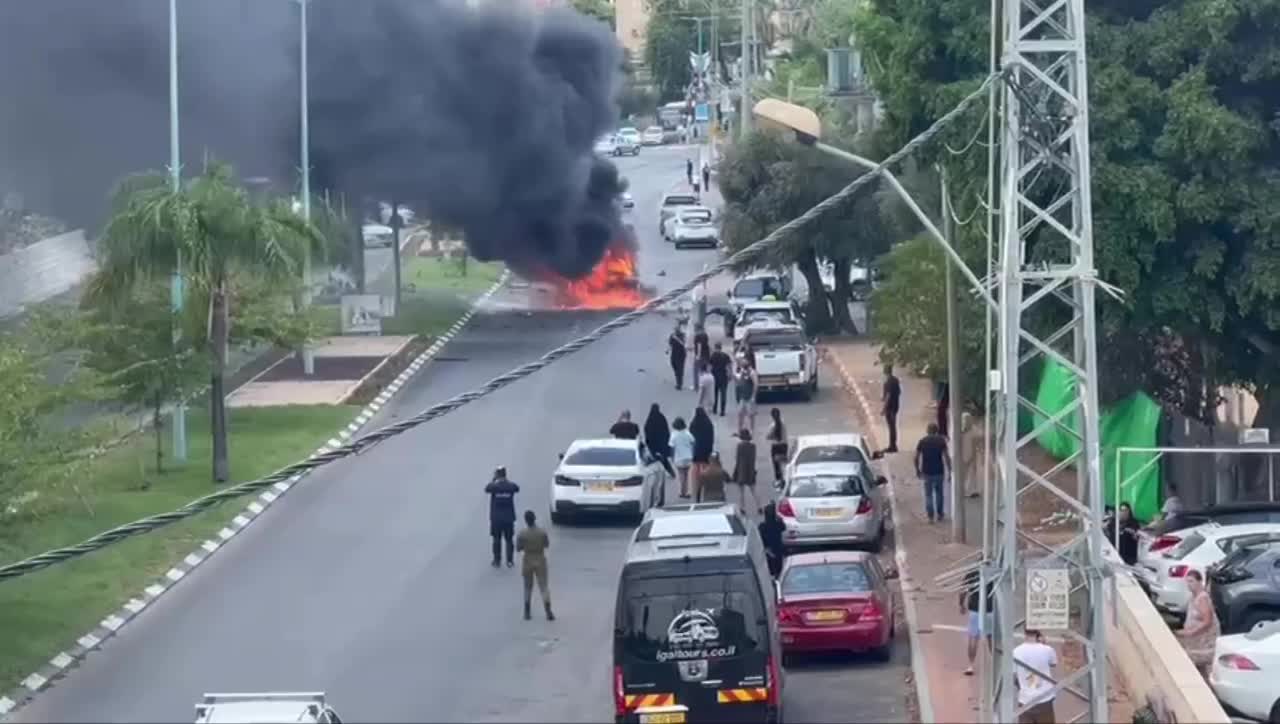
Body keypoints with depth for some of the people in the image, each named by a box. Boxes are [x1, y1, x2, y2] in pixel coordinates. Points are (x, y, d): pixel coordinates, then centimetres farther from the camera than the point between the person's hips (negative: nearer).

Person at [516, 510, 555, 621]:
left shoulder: (522, 534, -15)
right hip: (540, 561, 0)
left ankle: (527, 613, 18)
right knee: (544, 586, 4)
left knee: (528, 587, 15)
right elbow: (547, 545, 1)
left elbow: (518, 548, -7)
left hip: (528, 561, 0)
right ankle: (548, 611, -5)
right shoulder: (542, 532, -13)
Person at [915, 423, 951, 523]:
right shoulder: (941, 440, -5)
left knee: (928, 494, 9)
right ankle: (940, 514, 24)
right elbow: (946, 457, -10)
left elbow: (916, 458, -1)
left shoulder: (922, 441, -2)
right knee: (939, 493, 18)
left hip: (927, 472, 0)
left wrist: (917, 470, 12)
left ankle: (930, 516, 6)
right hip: (939, 471, 0)